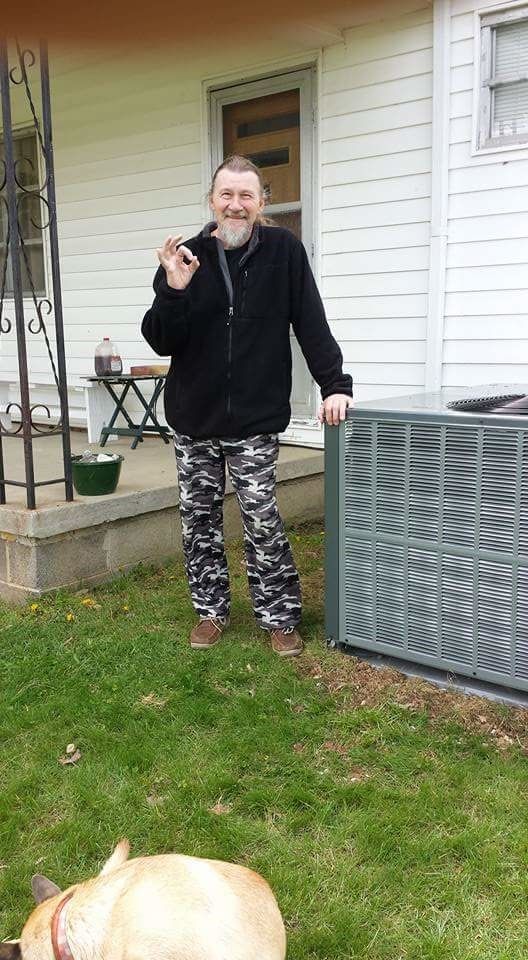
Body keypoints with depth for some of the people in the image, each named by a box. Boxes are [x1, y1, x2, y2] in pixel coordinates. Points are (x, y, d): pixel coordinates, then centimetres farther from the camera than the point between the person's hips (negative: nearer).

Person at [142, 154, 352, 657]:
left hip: (255, 419, -2)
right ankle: (211, 610, 27)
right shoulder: (186, 256, 0)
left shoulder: (283, 250, -2)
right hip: (193, 418, 3)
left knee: (263, 522, -4)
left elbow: (310, 324, -3)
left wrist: (334, 384, -13)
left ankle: (280, 616, 13)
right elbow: (160, 342, -3)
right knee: (198, 519, 10)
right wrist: (174, 290, -20)